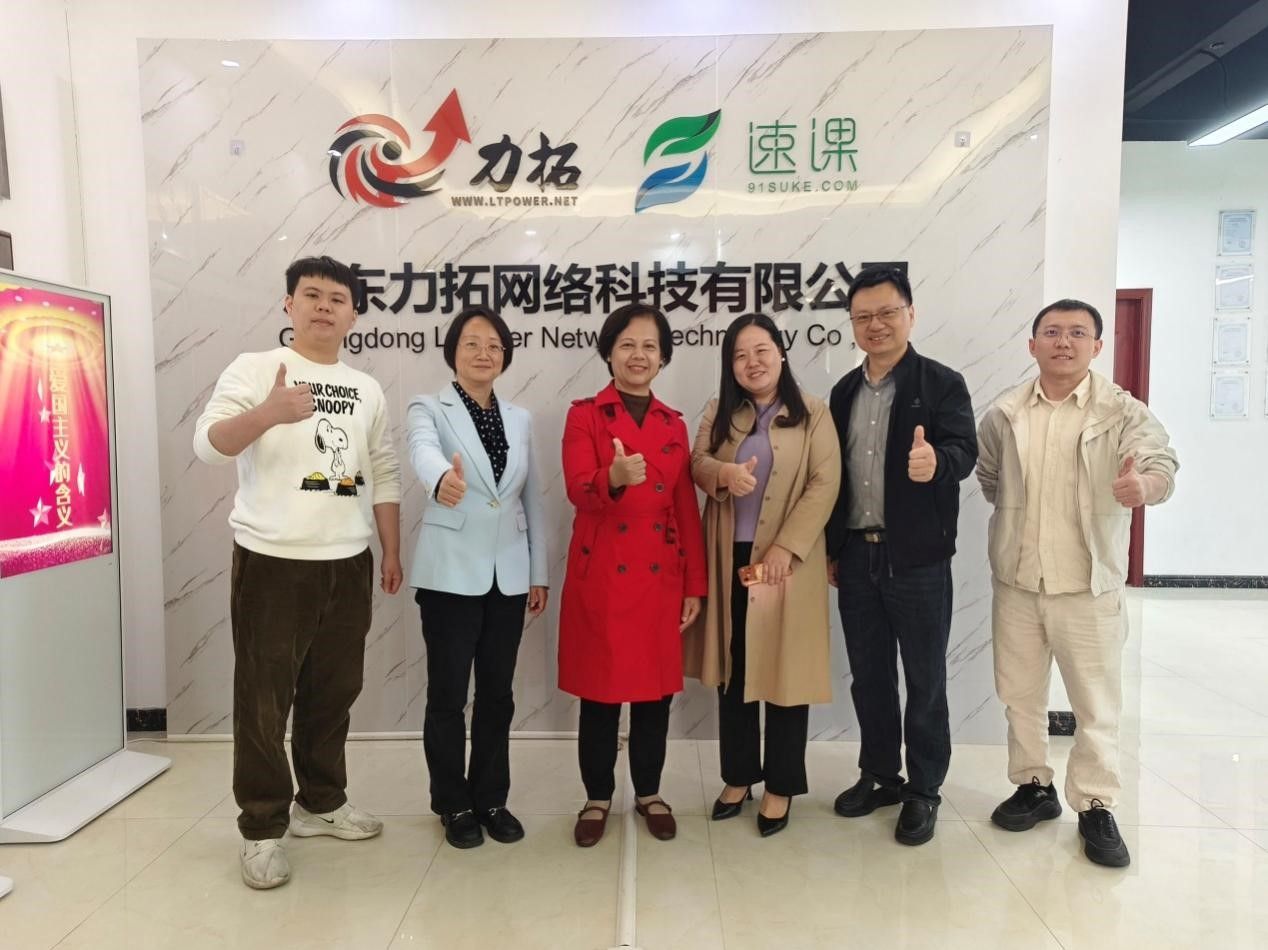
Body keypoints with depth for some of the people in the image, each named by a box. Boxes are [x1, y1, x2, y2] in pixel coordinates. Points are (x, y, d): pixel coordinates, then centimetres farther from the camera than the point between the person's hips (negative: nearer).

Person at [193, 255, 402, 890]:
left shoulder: (367, 390, 12)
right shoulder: (254, 369, -3)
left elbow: (383, 474, 14)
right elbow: (207, 444, -16)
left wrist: (392, 551, 11)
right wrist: (267, 414, -35)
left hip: (348, 563, 5)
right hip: (271, 562, -4)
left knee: (334, 692, 14)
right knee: (264, 699, 2)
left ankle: (322, 802, 31)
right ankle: (262, 828, 17)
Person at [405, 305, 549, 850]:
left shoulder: (520, 420, 10)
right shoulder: (428, 409, -3)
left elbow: (533, 501, 11)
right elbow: (423, 451, -28)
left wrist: (539, 573, 8)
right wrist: (442, 479, -51)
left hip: (508, 575, 4)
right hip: (451, 574, -4)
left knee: (497, 694, 12)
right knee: (448, 695, 6)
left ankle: (491, 799, 28)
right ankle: (454, 805, 24)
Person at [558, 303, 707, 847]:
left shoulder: (673, 424, 9)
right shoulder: (584, 415, -2)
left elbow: (687, 508, 8)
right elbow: (578, 491, -15)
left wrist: (695, 585, 4)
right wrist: (614, 478, -38)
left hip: (659, 575, 3)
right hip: (600, 574, -3)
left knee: (656, 688, 11)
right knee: (599, 688, 7)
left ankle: (649, 792, 30)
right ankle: (597, 797, 26)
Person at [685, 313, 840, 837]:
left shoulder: (812, 413, -2)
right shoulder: (720, 412, 10)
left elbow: (825, 484, -9)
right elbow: (697, 462, 2)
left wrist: (785, 548, -18)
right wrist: (724, 473, -22)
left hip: (787, 559, -3)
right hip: (729, 558, 4)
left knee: (784, 670, 4)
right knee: (733, 670, 12)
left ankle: (780, 785, 20)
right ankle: (738, 776, 28)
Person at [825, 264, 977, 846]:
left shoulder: (941, 383, -5)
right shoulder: (845, 391, 10)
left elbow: (964, 450, -19)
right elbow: (833, 472, 12)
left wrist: (935, 461, -42)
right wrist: (832, 548, 11)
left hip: (917, 558, -4)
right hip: (856, 556, 5)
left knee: (924, 680, 7)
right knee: (868, 676, 14)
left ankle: (923, 791, 23)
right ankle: (879, 775, 31)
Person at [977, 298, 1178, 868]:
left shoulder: (1124, 412, -7)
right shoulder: (1004, 414, 3)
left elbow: (1160, 463, -23)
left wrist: (1143, 486, -44)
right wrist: (1015, 520, 9)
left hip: (1089, 586, -3)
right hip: (1016, 582, 3)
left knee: (1097, 704, 6)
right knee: (1020, 695, 14)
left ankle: (1096, 808, 23)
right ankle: (1034, 786, 33)